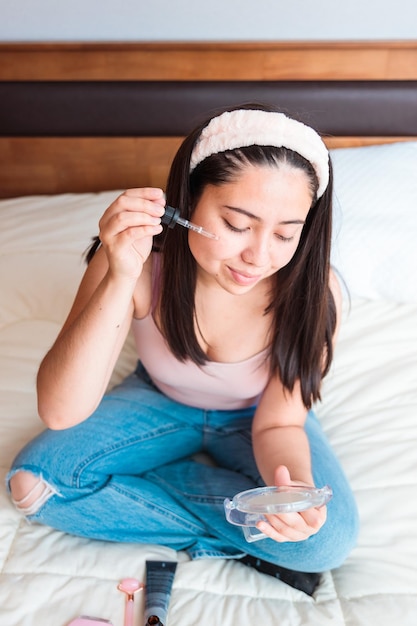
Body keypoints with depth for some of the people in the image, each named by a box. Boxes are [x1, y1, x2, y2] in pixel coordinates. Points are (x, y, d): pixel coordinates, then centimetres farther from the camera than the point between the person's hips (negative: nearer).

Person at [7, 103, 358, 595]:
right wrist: (120, 280, -46)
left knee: (329, 537, -24)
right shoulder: (139, 261, -29)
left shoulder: (313, 294, -28)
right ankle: (239, 542, -10)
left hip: (251, 417, -1)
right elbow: (59, 412, -34)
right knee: (32, 482, -19)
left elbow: (278, 423, -18)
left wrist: (296, 485, -41)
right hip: (160, 402, 2)